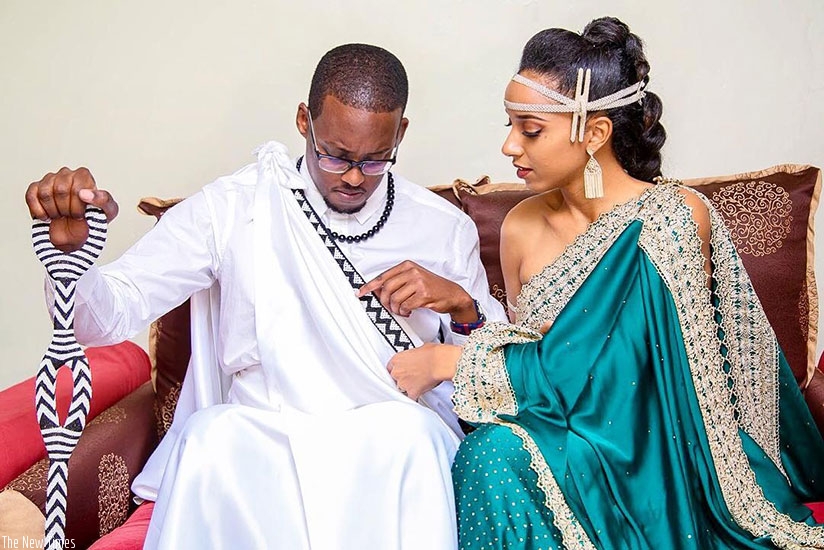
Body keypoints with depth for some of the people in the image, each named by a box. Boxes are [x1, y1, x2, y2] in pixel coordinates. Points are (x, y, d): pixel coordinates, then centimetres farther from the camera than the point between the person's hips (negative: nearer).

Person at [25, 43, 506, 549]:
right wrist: (71, 244, -23)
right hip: (258, 439, 0)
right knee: (211, 433, -33)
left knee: (412, 432, -33)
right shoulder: (234, 207, 3)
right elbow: (104, 316, -1)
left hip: (398, 438, 1)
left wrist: (463, 307, -10)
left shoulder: (445, 228, 8)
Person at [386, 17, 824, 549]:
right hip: (566, 433, 5)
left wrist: (444, 360, -13)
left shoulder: (675, 216, -16)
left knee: (500, 458, -28)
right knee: (491, 453, -26)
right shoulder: (523, 226, 2)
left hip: (663, 456, -5)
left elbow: (575, 370, -20)